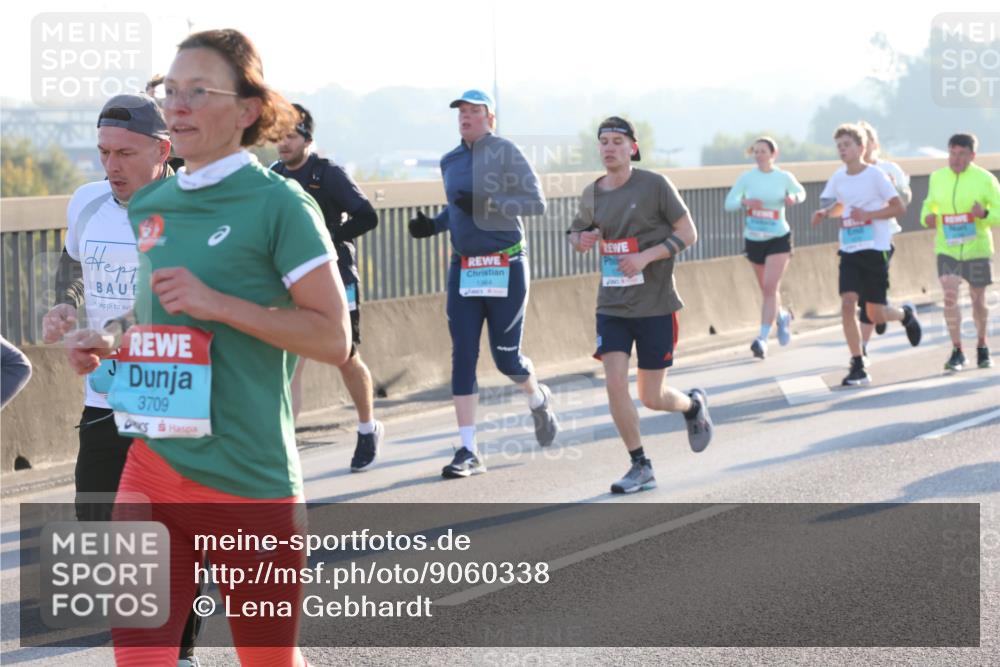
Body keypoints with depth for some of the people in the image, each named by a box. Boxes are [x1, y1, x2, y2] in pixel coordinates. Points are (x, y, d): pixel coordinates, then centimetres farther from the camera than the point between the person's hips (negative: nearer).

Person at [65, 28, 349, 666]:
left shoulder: (279, 204, -9)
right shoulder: (147, 207, 10)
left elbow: (334, 337, -11)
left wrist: (218, 303, -19)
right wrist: (112, 341, 4)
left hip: (251, 481, -5)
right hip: (155, 464, 5)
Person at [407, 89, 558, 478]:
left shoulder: (505, 153, -7)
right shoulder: (450, 162, 12)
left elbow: (536, 202, -12)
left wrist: (488, 204, -22)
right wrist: (433, 224, 6)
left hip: (506, 267, -5)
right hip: (463, 268, 5)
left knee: (506, 357, 1)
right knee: (463, 358, -4)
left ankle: (538, 401, 36)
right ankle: (468, 451, -3)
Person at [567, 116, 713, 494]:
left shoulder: (654, 186, -8)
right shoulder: (592, 194, 5)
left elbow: (688, 234, -7)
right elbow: (577, 233, 21)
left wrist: (645, 256, -20)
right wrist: (582, 240, -4)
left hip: (655, 306, -3)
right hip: (612, 306, 3)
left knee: (651, 398, 2)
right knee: (615, 384, -12)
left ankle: (693, 406, 37)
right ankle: (641, 467, 1)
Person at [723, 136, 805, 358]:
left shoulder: (784, 177, -4)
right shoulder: (746, 178, -2)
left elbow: (801, 192, 14)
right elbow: (729, 203, -4)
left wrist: (794, 198, -10)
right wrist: (744, 202, -25)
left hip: (779, 238, -3)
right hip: (753, 239, 3)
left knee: (770, 288, -14)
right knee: (767, 289, 15)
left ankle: (763, 338, -16)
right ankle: (782, 316, 45)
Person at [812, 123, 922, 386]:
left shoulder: (875, 175, -9)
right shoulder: (838, 177, 6)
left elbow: (899, 208, -9)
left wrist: (867, 214, -21)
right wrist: (825, 212, 1)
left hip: (875, 249, -4)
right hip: (849, 251, 4)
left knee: (875, 314, -1)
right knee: (847, 303, -13)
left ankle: (906, 314, 35)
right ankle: (858, 367, -7)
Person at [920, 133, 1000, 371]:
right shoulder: (937, 178, 3)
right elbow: (930, 204, 19)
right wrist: (927, 217, -4)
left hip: (977, 248, -1)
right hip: (947, 248, 1)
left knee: (978, 300, 9)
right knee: (950, 297, -13)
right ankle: (957, 352, -7)